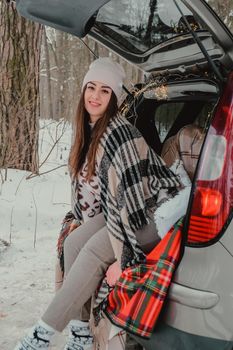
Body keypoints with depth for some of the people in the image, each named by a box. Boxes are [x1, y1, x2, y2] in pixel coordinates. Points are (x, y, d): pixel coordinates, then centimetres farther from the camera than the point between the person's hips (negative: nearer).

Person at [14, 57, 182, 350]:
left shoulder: (118, 133, -28)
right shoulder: (89, 129, 1)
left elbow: (129, 194, -30)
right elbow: (86, 181, 14)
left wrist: (124, 258, -28)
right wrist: (81, 219, 18)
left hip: (156, 211, -8)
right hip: (116, 211, 9)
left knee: (94, 252, -23)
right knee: (73, 244, -6)